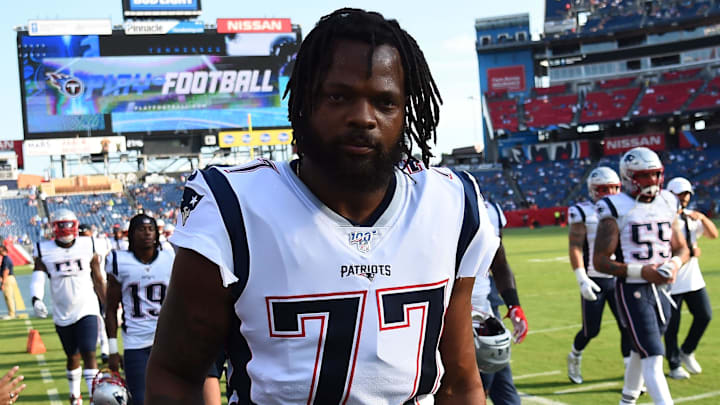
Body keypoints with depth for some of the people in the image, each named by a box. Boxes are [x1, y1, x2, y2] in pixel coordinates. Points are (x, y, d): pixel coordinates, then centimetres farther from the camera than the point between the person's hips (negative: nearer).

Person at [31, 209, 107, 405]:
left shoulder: (88, 246, 1)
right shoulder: (44, 251, -1)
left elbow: (98, 280, 9)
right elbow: (38, 278, -12)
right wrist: (36, 299, -32)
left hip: (87, 310, -1)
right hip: (62, 314, 1)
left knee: (89, 355, -14)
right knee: (73, 357, 14)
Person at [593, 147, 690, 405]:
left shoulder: (667, 204, 8)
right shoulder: (616, 210, -10)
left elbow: (681, 248, 18)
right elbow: (600, 261, -12)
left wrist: (675, 264, -7)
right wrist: (641, 272, -23)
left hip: (661, 289, 6)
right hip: (632, 291, -6)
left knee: (641, 352, 20)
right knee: (654, 359, -13)